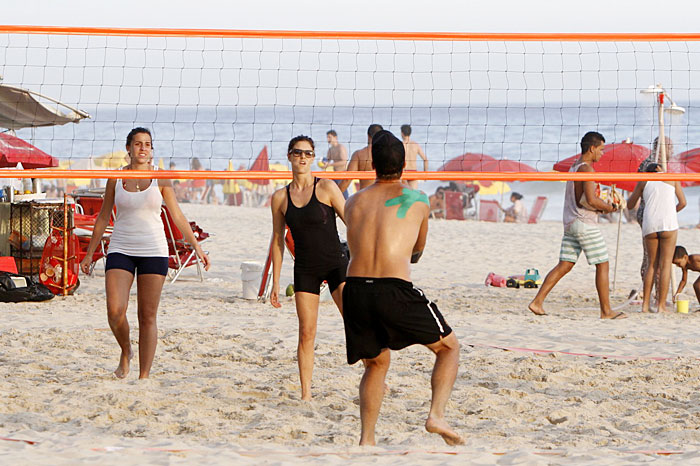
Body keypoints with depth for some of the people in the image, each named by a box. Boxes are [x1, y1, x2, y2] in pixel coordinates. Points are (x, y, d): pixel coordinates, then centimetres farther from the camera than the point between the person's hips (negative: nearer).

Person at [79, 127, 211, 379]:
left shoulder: (160, 179, 3)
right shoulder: (116, 179, 5)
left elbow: (178, 217, 7)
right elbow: (103, 217, 12)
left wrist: (198, 249, 3)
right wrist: (89, 253, 12)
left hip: (153, 251, 0)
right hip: (121, 250, 0)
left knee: (148, 317, -1)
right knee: (115, 311, -15)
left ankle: (144, 375, 3)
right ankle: (125, 352, 14)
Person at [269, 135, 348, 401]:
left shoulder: (326, 188, -2)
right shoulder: (280, 197, 5)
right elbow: (278, 240, 11)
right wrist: (276, 282, 9)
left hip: (335, 264, -2)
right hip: (305, 268, 2)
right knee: (306, 332, -2)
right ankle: (305, 393, 4)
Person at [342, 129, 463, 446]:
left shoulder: (353, 203, 17)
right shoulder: (417, 199, 11)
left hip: (355, 289, 4)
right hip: (395, 290, -4)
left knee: (376, 364, 25)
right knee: (449, 347, 17)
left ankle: (366, 440, 12)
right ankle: (436, 414, -3)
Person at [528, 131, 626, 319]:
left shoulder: (574, 167, 16)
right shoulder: (586, 168, -14)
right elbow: (591, 200, -22)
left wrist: (603, 205, 14)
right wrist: (610, 207, -6)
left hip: (570, 222, 9)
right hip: (585, 223, -9)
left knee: (564, 266, 8)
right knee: (602, 266, 0)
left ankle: (537, 302, 1)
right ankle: (606, 311, 2)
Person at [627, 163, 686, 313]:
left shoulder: (644, 181, 16)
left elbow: (630, 204, 22)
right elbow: (682, 203, 16)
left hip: (650, 225, 2)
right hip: (668, 224, -2)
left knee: (652, 264, 13)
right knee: (665, 265, 0)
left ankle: (645, 304, 8)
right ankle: (661, 305, -4)